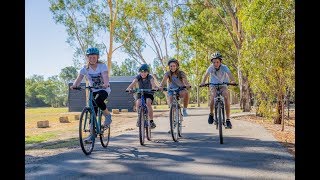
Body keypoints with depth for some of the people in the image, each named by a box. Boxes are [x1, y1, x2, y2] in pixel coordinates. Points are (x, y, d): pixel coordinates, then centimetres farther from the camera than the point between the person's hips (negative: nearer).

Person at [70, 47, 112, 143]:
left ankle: (108, 115, -7)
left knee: (98, 101, -34)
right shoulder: (85, 68, -6)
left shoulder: (102, 66, -13)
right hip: (93, 90, 3)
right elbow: (79, 79, -17)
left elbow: (105, 76, -29)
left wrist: (106, 84, -51)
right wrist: (74, 85, -39)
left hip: (104, 89, -3)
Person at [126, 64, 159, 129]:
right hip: (140, 93, 2)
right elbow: (133, 82, -31)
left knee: (148, 103, -31)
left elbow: (153, 83, -37)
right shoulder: (138, 77, -12)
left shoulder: (150, 77, -16)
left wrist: (155, 88, -60)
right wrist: (129, 88, -53)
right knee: (138, 103, -28)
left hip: (149, 93, -1)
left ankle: (151, 121, -18)